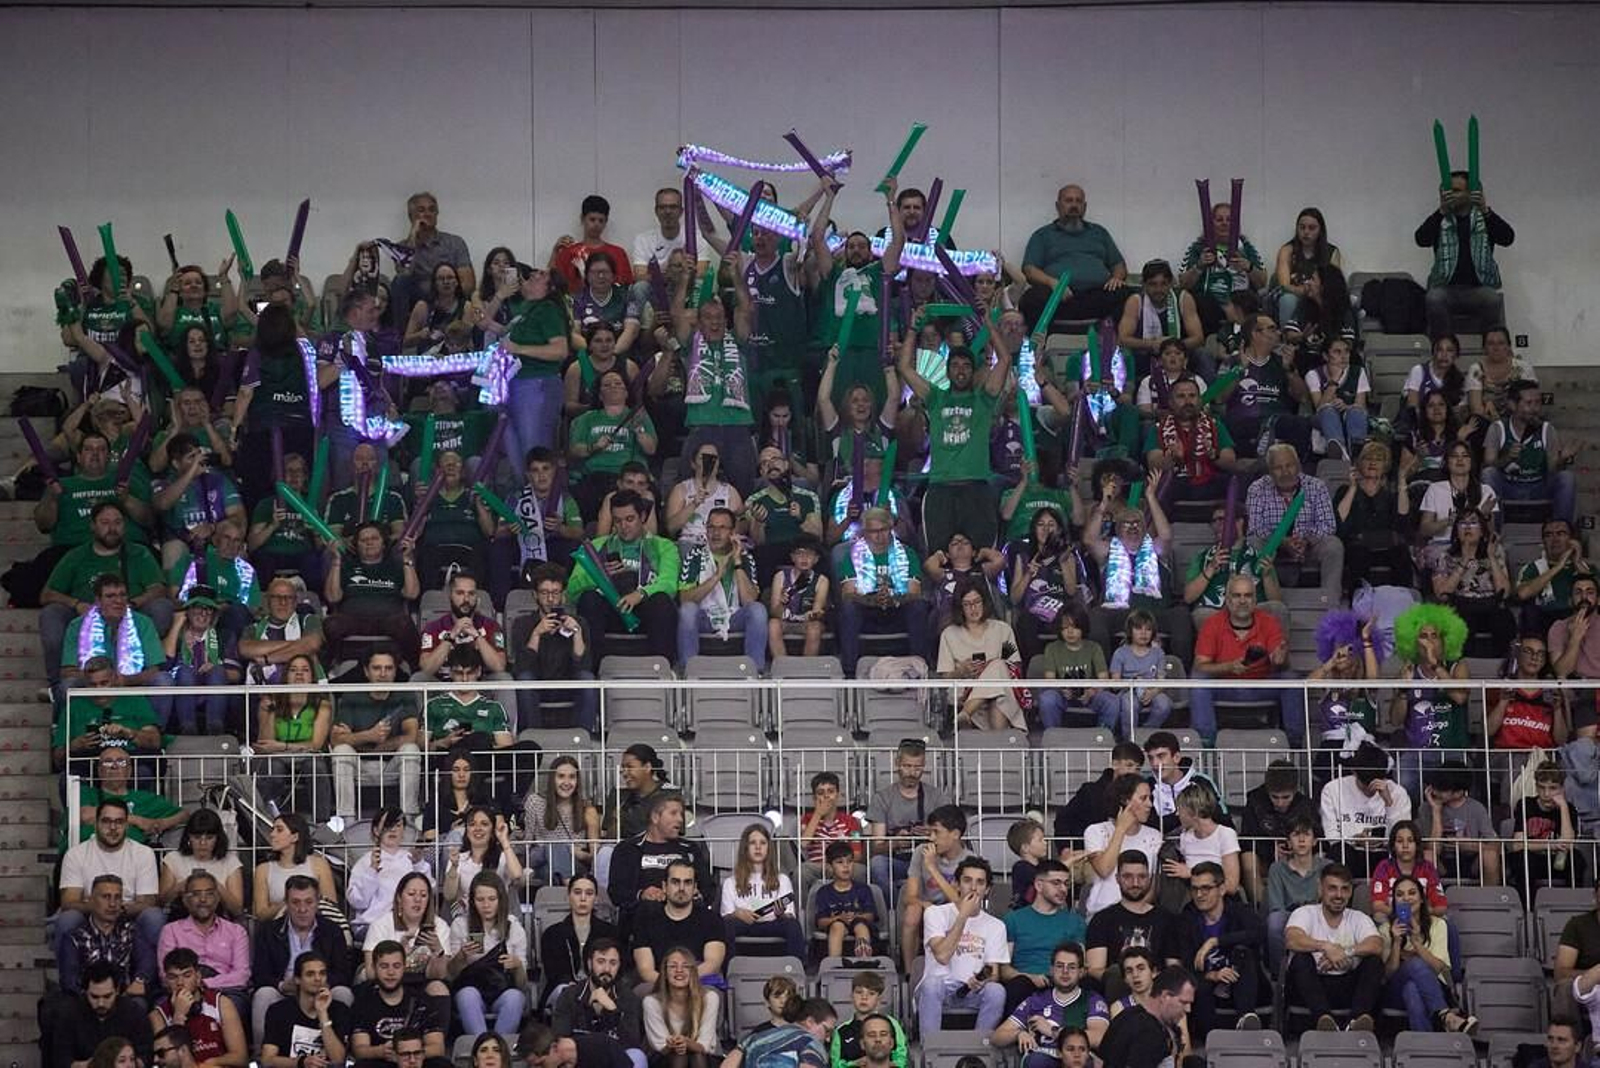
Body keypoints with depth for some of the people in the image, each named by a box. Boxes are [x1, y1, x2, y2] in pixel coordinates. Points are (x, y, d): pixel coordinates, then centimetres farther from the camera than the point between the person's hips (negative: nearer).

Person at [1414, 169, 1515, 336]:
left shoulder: (1486, 219, 11)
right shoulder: (1440, 220, 12)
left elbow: (1507, 238, -7)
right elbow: (1421, 239, -7)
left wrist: (1485, 211, -21)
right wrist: (1441, 211, -20)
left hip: (1480, 286, 0)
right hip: (1447, 287, 0)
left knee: (1493, 301, -33)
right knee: (1435, 300, -34)